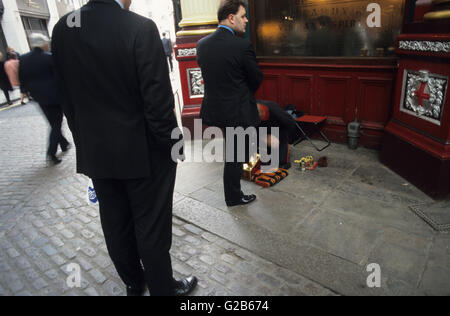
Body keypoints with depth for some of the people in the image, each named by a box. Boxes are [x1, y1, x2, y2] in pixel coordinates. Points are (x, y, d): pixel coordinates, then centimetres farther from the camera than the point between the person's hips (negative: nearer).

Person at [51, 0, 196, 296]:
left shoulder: (62, 30, 0)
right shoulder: (141, 28, -17)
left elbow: (67, 97, 5)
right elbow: (158, 99, -19)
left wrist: (85, 141, 14)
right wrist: (171, 146, -6)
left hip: (94, 152, 6)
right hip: (143, 152, -5)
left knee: (115, 225, 20)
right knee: (152, 228, 10)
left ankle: (133, 282, 42)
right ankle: (164, 288, 32)